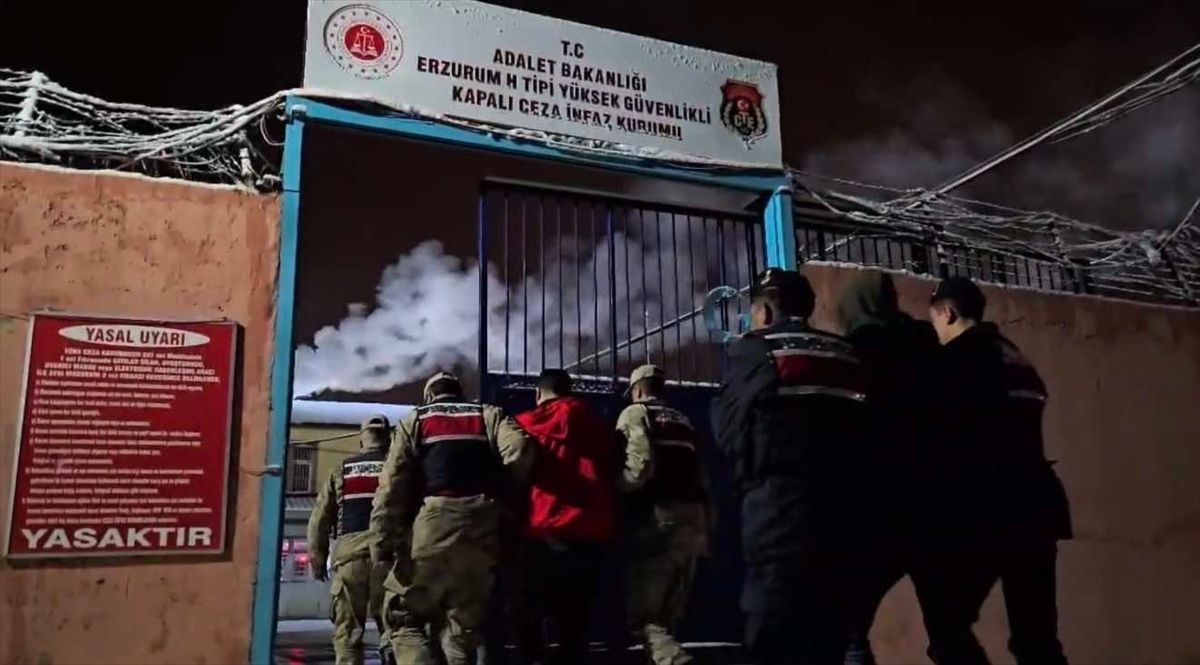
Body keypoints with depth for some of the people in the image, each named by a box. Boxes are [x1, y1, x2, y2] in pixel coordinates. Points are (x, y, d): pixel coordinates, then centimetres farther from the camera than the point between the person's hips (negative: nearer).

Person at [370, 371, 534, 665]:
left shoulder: (415, 420, 17)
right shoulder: (489, 415, 21)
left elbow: (392, 485, 5)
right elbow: (519, 450, -2)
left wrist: (382, 544, -1)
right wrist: (503, 492, 13)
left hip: (435, 522, -2)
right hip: (484, 526, 3)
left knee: (401, 616, 9)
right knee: (463, 625, 13)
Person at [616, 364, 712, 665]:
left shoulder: (635, 413, 2)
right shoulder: (683, 422, 22)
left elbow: (639, 467, -15)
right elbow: (701, 480, 17)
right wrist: (706, 527, 19)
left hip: (659, 520, -7)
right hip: (693, 520, 7)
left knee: (640, 614, -5)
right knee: (665, 613, 16)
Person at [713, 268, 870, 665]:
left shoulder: (754, 351, 0)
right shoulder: (846, 356, 15)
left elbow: (729, 432, 3)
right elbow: (859, 431, 16)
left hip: (782, 513, -6)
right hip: (843, 509, 6)